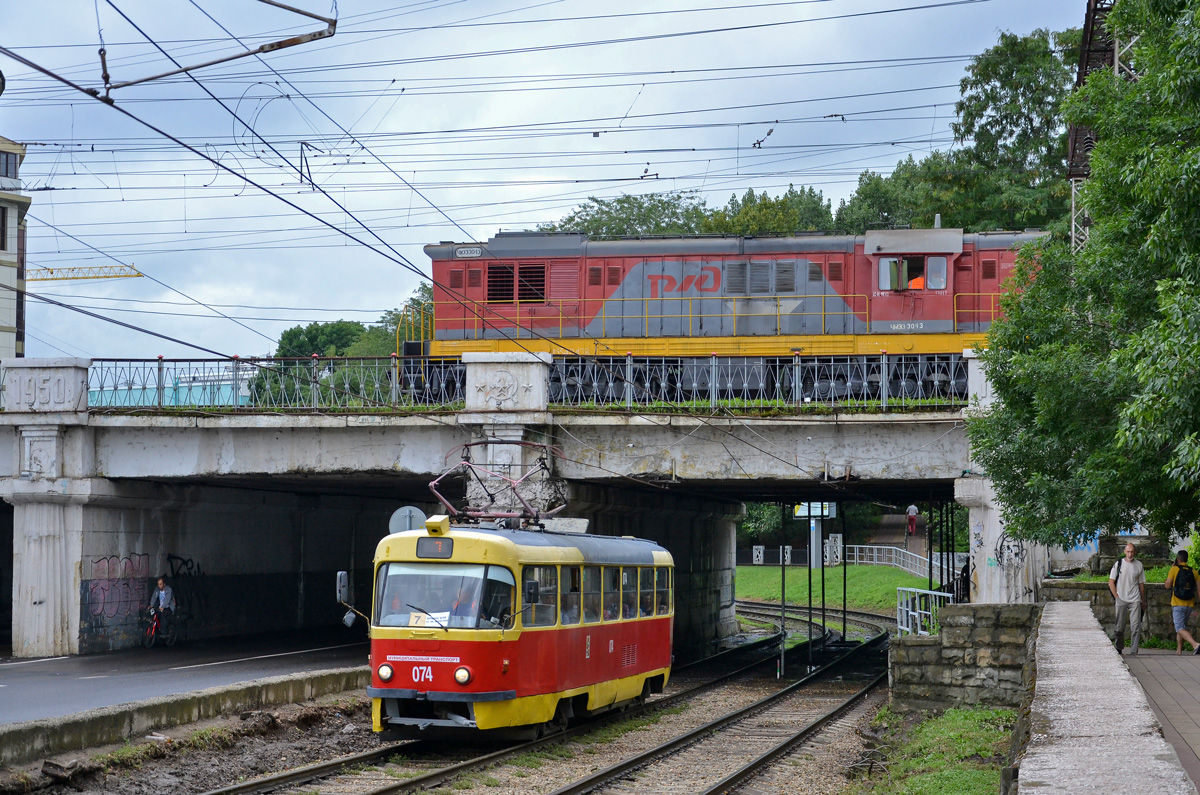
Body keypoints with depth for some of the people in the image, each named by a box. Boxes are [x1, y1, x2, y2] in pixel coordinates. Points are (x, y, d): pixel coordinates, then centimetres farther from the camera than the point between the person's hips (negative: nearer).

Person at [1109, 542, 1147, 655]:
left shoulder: (1139, 565, 8)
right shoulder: (1118, 564, 3)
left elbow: (1141, 584, 13)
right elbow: (1111, 582, 6)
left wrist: (1143, 602, 13)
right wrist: (1117, 597, -3)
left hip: (1135, 600, 1)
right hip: (1121, 600, -1)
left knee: (1136, 626, -8)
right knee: (1120, 627, 5)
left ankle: (1134, 651, -5)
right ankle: (1119, 649, 21)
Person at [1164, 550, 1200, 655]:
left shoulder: (1174, 569, -7)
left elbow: (1167, 586, -6)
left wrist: (1169, 575, 8)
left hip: (1177, 604, -5)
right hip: (1189, 604, 5)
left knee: (1180, 629, -8)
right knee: (1182, 626, 22)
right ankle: (1179, 649, 26)